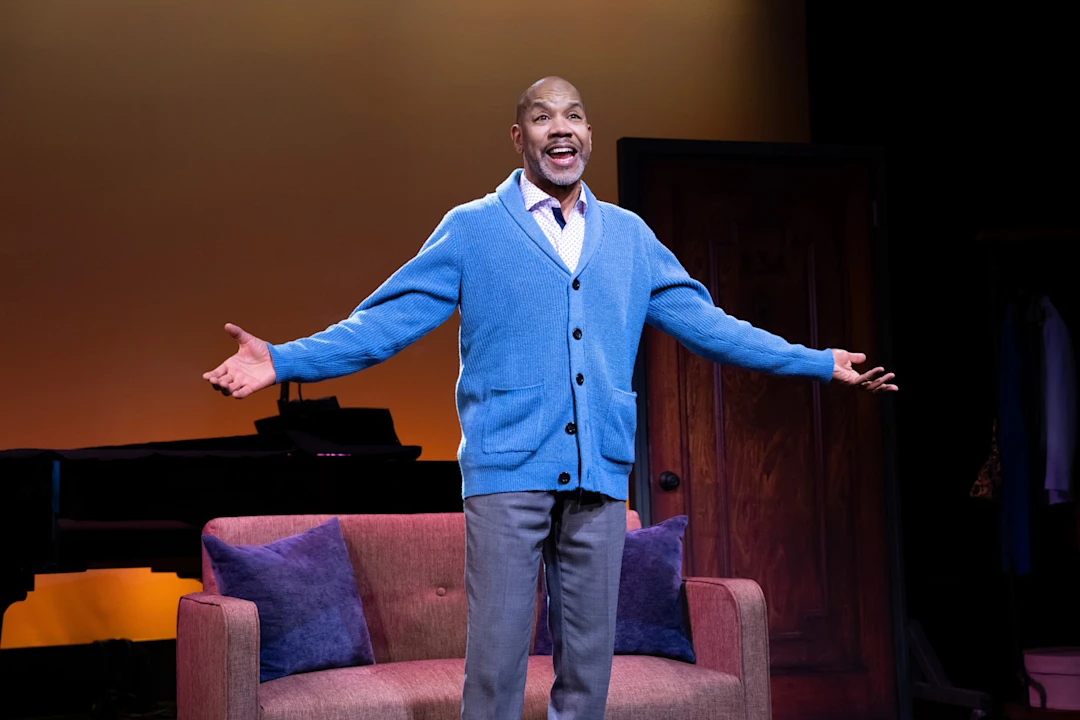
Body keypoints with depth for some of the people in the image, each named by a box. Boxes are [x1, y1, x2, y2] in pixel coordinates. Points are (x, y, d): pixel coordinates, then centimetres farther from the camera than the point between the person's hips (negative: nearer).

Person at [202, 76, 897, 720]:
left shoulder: (630, 236, 13)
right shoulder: (470, 229, 3)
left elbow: (706, 322, 15)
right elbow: (388, 322, -1)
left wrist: (818, 363, 13)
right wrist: (283, 360, -13)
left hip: (600, 478, 3)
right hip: (507, 472, -3)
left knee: (590, 657, 9)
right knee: (496, 655, -3)